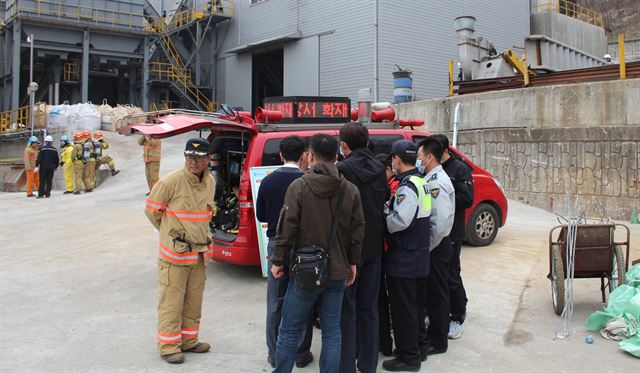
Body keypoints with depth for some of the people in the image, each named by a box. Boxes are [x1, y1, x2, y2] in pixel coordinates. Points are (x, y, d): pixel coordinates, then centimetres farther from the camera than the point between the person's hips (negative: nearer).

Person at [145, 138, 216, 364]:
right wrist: (170, 233, 6)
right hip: (175, 253, -6)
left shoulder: (210, 182, 4)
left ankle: (188, 340, 30)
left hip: (200, 252, 6)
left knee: (194, 301, 15)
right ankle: (169, 346, 16)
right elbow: (151, 210, -4)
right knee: (171, 301, 2)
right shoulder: (172, 181, -16)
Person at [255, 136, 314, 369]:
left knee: (275, 303, 12)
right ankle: (301, 354, 18)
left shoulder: (268, 181, -2)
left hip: (276, 245, 3)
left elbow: (261, 215, 6)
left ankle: (275, 354, 19)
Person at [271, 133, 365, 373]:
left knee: (290, 330, 10)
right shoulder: (351, 190, 1)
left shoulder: (299, 186, -10)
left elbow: (287, 227, -11)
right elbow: (358, 230, 3)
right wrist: (352, 263, 13)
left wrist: (278, 261, -1)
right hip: (338, 272, 3)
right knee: (332, 331, 12)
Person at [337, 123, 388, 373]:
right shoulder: (379, 169, 3)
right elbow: (385, 202, 10)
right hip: (375, 247, 6)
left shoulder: (343, 169, -17)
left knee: (346, 308, 5)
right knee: (368, 307, 15)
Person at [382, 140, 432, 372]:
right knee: (416, 306, 19)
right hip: (420, 256, 10)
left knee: (403, 309, 1)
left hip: (404, 259, -10)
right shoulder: (421, 182, 11)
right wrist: (390, 210, 3)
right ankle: (418, 348, 31)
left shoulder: (408, 186, -19)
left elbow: (399, 222, -28)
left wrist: (385, 211, -10)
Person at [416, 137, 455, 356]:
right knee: (432, 291, 18)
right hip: (432, 246, 9)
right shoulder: (432, 179, 10)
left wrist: (427, 248, -17)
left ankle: (438, 342, 16)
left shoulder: (437, 183, -20)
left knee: (437, 293, 3)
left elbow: (440, 223, -25)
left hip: (436, 247, -9)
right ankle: (434, 332, 32)